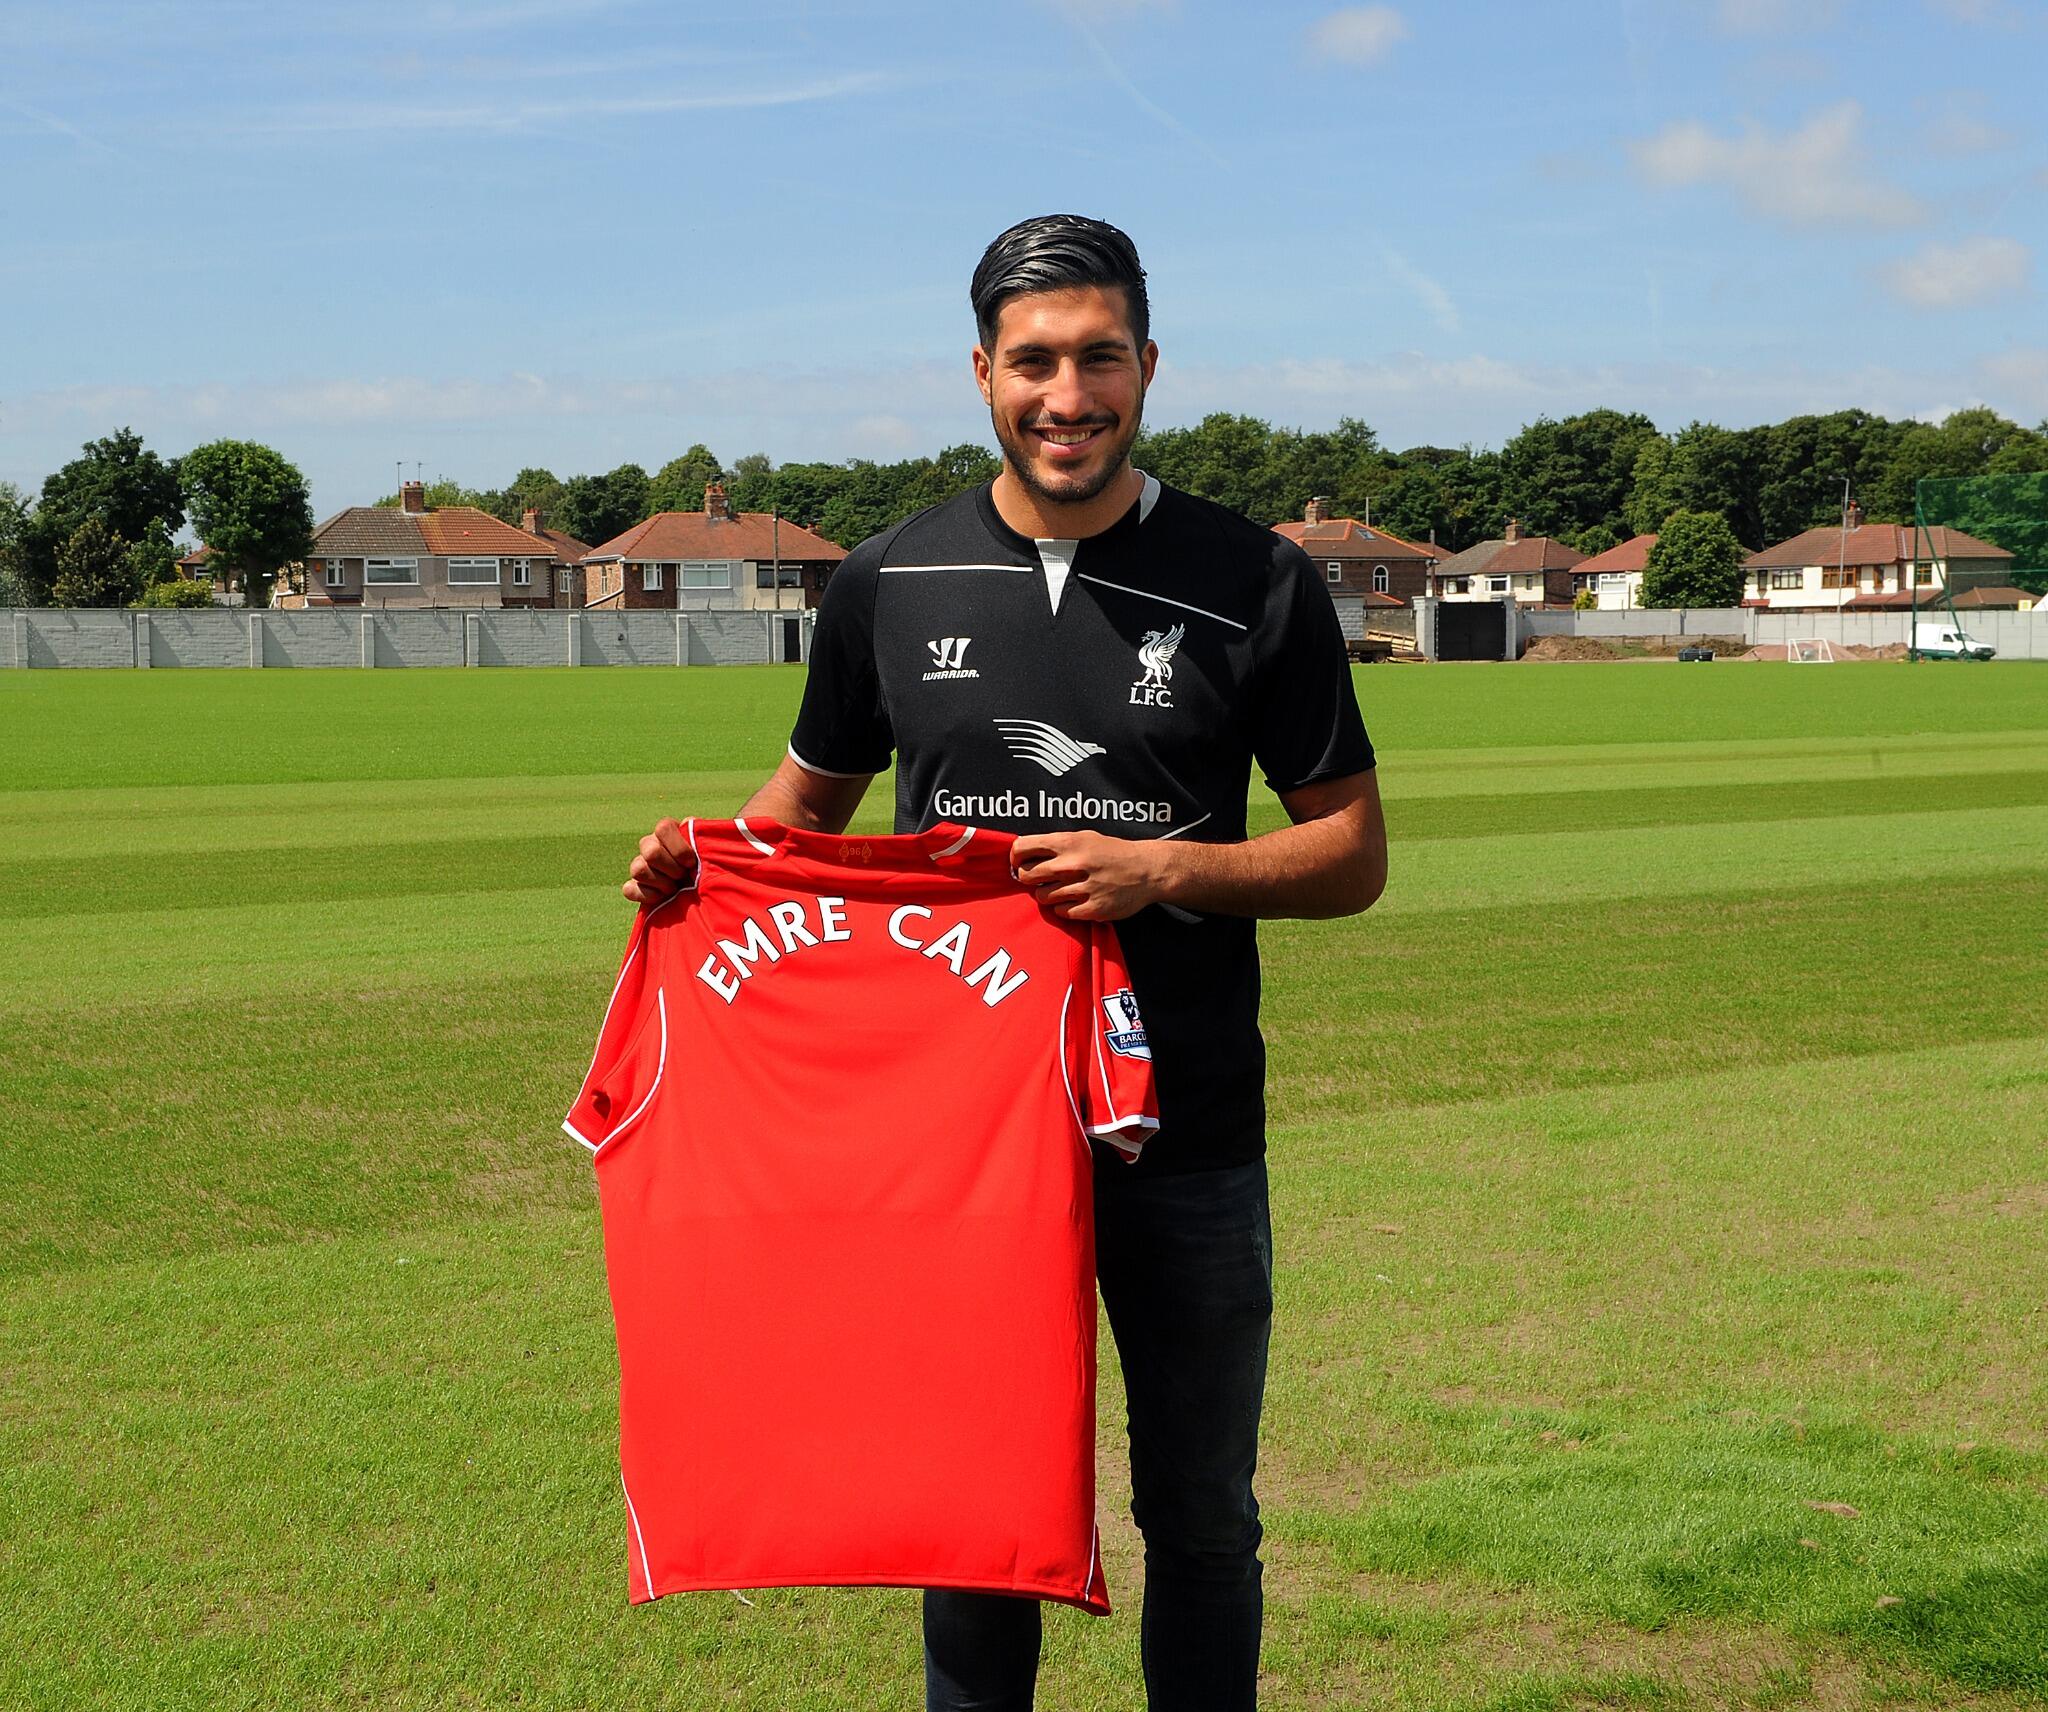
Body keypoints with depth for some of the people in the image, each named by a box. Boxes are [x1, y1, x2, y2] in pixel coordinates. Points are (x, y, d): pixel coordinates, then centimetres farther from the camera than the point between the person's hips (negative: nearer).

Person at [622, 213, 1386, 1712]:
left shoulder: (1258, 588, -4)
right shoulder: (890, 585, 2)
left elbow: (1353, 854, 0)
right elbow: (813, 797, 16)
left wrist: (1165, 869, -16)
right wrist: (712, 857, -6)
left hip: (1188, 1135, -1)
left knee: (1202, 1519, 13)